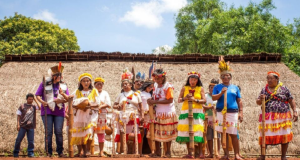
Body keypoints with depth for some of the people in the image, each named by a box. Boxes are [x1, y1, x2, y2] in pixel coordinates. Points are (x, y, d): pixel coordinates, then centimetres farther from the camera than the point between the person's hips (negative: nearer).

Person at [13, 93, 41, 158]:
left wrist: (35, 100, -3)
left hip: (31, 126, 1)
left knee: (31, 141, 1)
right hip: (22, 126, -1)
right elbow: (18, 116, 5)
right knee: (18, 140, 3)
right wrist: (18, 124, -4)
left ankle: (30, 153, 10)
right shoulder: (22, 106, 3)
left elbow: (40, 107, -11)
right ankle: (15, 153, 15)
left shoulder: (34, 106, 8)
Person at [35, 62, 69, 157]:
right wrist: (42, 101, -13)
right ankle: (48, 152, 7)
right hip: (47, 111, -1)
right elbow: (37, 95, 7)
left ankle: (60, 152, 7)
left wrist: (63, 94, -10)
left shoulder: (63, 85, 12)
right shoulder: (45, 84, 6)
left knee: (59, 132, -2)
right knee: (48, 132, -1)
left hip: (59, 111, 1)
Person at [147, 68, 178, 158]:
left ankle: (168, 152, 13)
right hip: (157, 113, 6)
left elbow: (170, 100, -19)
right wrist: (151, 100, -4)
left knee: (167, 133, 3)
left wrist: (155, 102, -21)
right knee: (156, 132, 5)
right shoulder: (155, 85, 8)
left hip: (167, 113, -6)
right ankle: (157, 151, 14)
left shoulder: (168, 87, -12)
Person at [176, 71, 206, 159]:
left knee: (198, 131, -9)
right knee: (186, 131, -3)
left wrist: (195, 100, -13)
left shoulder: (200, 89, 8)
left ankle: (201, 152, -5)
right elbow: (179, 100, 9)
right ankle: (189, 153, 4)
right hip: (186, 111, 1)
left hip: (197, 112, -1)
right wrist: (185, 98, -10)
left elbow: (204, 100, 1)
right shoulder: (184, 88, 10)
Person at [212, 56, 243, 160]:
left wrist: (241, 112, 3)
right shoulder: (217, 87, 10)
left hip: (233, 112, 0)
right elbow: (213, 98, 0)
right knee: (223, 134, 3)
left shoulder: (235, 88, 12)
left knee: (233, 134, -2)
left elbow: (239, 101, 12)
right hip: (221, 112, 0)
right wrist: (221, 93, -14)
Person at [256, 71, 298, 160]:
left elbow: (291, 100, 5)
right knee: (265, 136, -1)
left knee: (285, 136, 1)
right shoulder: (264, 90, 9)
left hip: (283, 116, -1)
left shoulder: (284, 88, 5)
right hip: (268, 117, 1)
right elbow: (258, 102, 8)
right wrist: (261, 99, -14)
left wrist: (295, 111, -4)